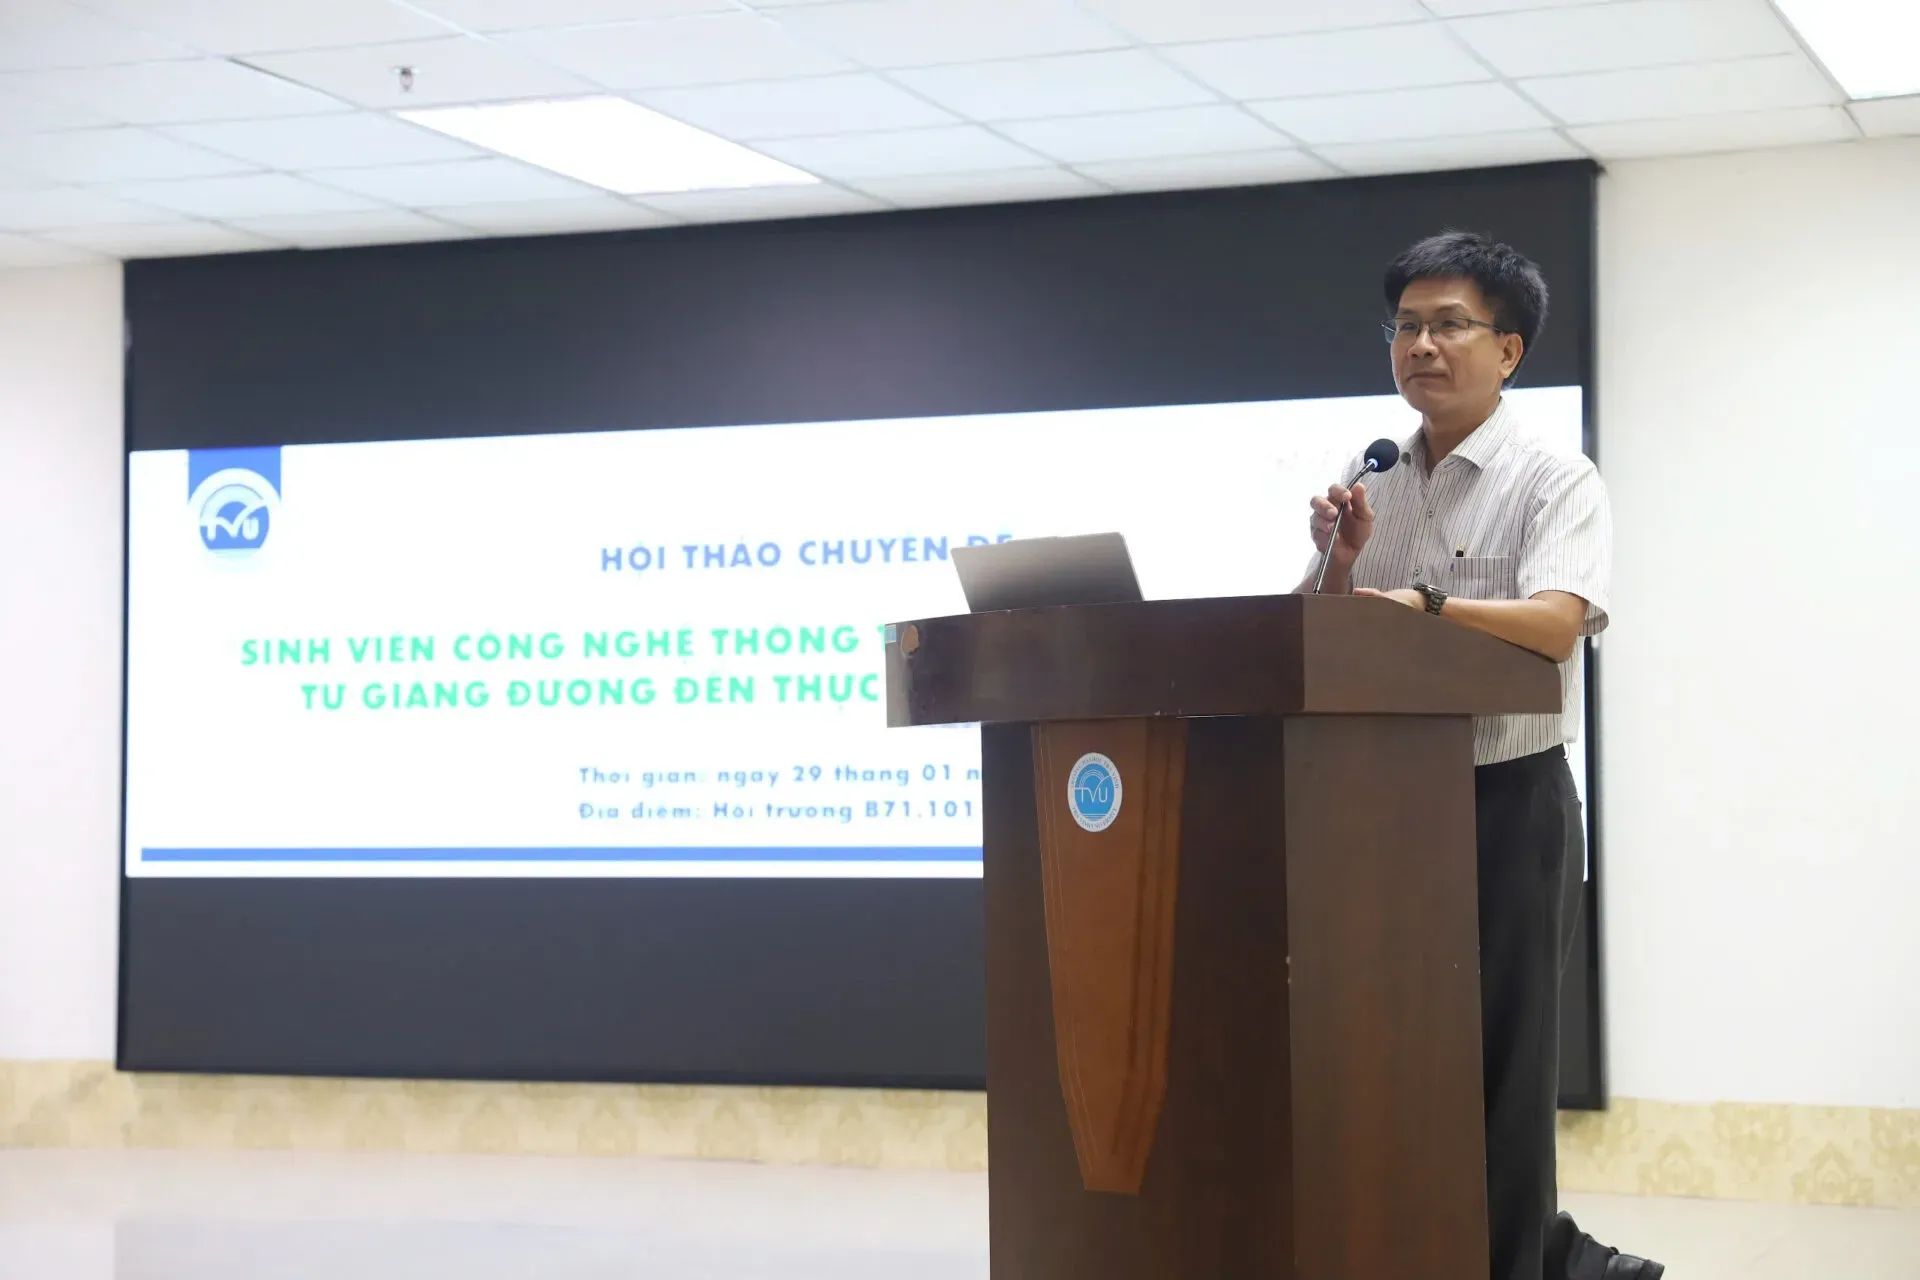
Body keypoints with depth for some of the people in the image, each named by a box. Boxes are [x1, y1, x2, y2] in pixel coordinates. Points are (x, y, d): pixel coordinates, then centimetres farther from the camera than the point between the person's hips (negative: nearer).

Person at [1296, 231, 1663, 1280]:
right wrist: (1341, 560, -7)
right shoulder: (1367, 484, 10)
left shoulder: (1555, 484, -7)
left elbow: (1557, 620, -25)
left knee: (1499, 1055, -2)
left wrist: (1424, 603, -38)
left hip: (1506, 799, -6)